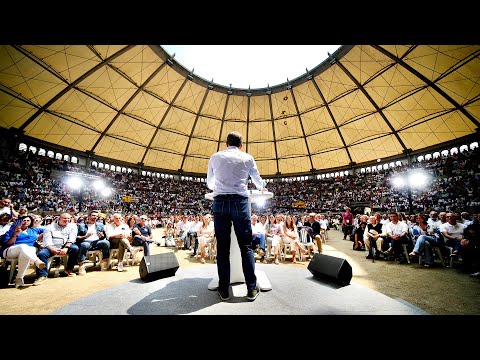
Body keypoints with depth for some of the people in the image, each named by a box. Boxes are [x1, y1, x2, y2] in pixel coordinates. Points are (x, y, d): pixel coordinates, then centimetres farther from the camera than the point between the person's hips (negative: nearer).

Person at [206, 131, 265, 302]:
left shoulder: (215, 157, 14)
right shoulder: (247, 158, 11)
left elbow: (209, 183, 24)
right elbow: (258, 181, 24)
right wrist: (262, 187, 46)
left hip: (220, 202, 1)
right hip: (240, 201, -1)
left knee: (222, 247, 8)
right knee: (246, 246, 7)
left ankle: (224, 289, 16)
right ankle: (252, 288, 15)